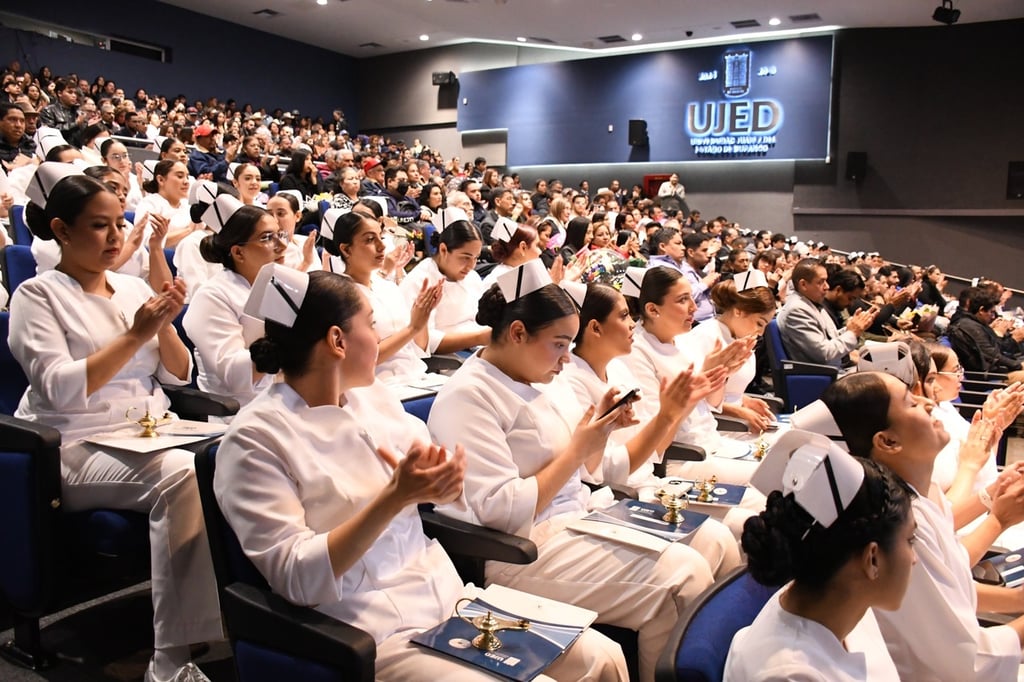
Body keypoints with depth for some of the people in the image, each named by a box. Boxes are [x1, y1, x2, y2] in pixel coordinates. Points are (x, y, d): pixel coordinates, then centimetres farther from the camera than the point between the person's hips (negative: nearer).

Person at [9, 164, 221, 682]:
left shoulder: (134, 287, 15)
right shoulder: (37, 296, 0)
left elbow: (177, 377, 12)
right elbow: (61, 390, -14)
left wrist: (165, 326, -6)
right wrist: (135, 335, -17)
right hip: (77, 449, -5)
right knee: (182, 475, -33)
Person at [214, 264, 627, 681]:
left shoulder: (375, 400, 7)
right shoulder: (256, 439, -13)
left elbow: (456, 495, 9)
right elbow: (296, 578, -19)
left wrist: (442, 481, -15)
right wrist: (395, 497, -27)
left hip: (449, 598, 7)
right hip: (372, 634, -6)